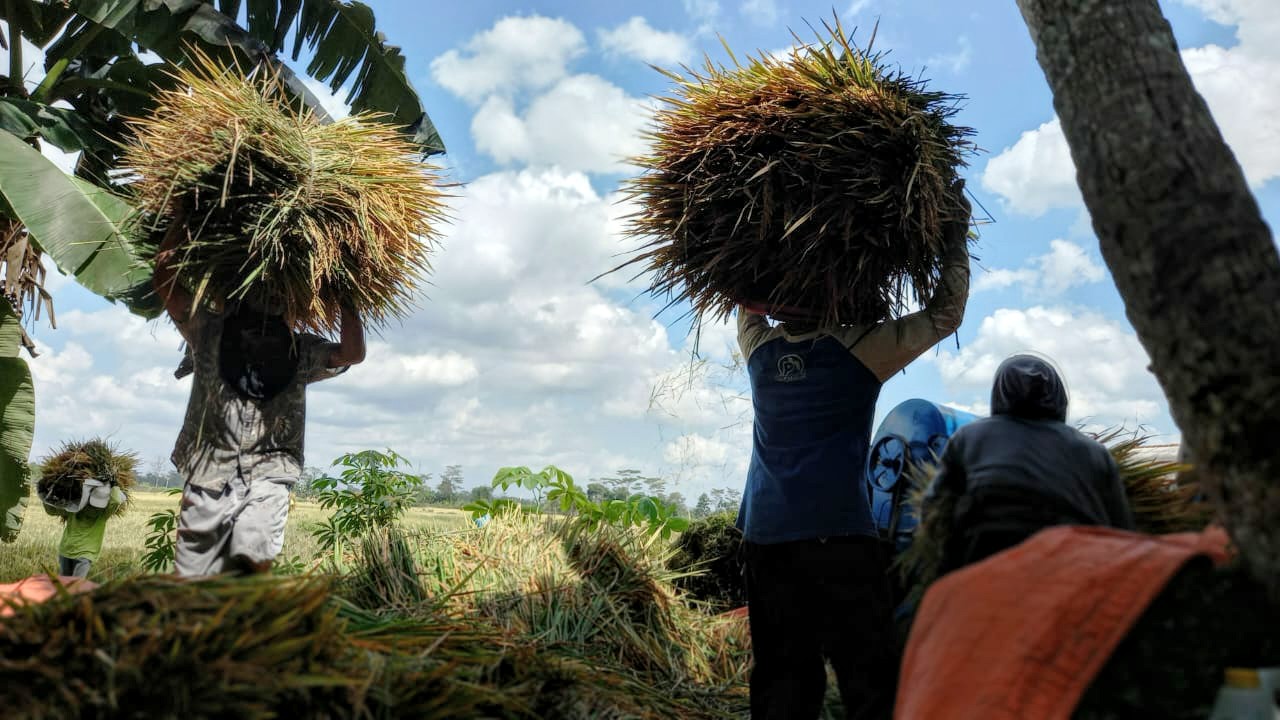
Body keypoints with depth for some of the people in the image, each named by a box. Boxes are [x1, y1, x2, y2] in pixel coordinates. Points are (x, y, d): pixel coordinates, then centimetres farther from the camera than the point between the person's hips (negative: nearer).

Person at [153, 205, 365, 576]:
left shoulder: (299, 350, 10)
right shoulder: (208, 332, 9)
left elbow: (352, 353, -3)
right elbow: (164, 275, 4)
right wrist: (185, 216, 3)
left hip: (267, 476, -1)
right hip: (207, 475, 1)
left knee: (253, 559, -26)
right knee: (191, 583, 2)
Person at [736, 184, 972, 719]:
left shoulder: (759, 348, 9)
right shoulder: (856, 350, -1)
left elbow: (749, 297, 31)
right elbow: (945, 315, 9)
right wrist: (956, 232, 18)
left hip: (764, 536, 5)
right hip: (837, 534, -4)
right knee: (868, 677, 0)